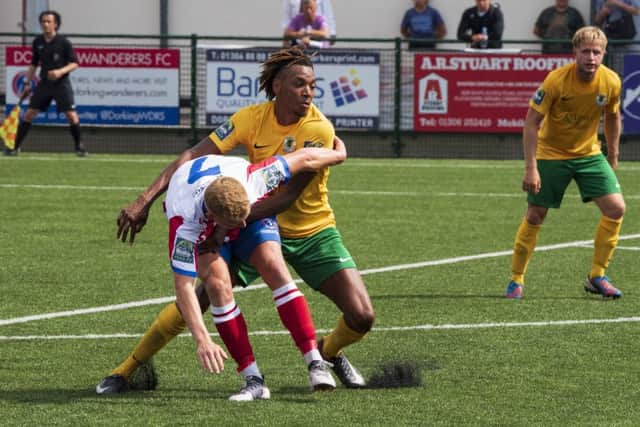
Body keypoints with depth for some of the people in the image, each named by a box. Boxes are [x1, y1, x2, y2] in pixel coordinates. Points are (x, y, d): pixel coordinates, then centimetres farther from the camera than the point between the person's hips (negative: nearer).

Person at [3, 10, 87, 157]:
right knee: (29, 113, -3)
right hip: (44, 83, 3)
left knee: (71, 115, -10)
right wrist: (27, 82, 10)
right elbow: (34, 64, 16)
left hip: (61, 83, -3)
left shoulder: (64, 42, -9)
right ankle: (15, 146, 3)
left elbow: (74, 63, -7)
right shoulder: (38, 42, 3)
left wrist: (61, 71, -24)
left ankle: (79, 146, 10)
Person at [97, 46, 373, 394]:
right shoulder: (253, 118, -13)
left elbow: (289, 195, -25)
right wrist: (145, 199, -26)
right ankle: (125, 371, 1)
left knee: (362, 317, -12)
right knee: (198, 295, -12)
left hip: (312, 232, -1)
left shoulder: (318, 129, -21)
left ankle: (329, 352, 24)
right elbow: (194, 155, -15)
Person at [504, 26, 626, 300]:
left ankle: (596, 277, 2)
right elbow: (531, 122, -20)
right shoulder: (556, 80, -24)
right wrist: (530, 168, -23)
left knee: (616, 208, -10)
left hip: (589, 154, 4)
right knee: (535, 216, -2)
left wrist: (613, 156, 12)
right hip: (551, 153, -4)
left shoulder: (611, 82, -12)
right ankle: (516, 280, 14)